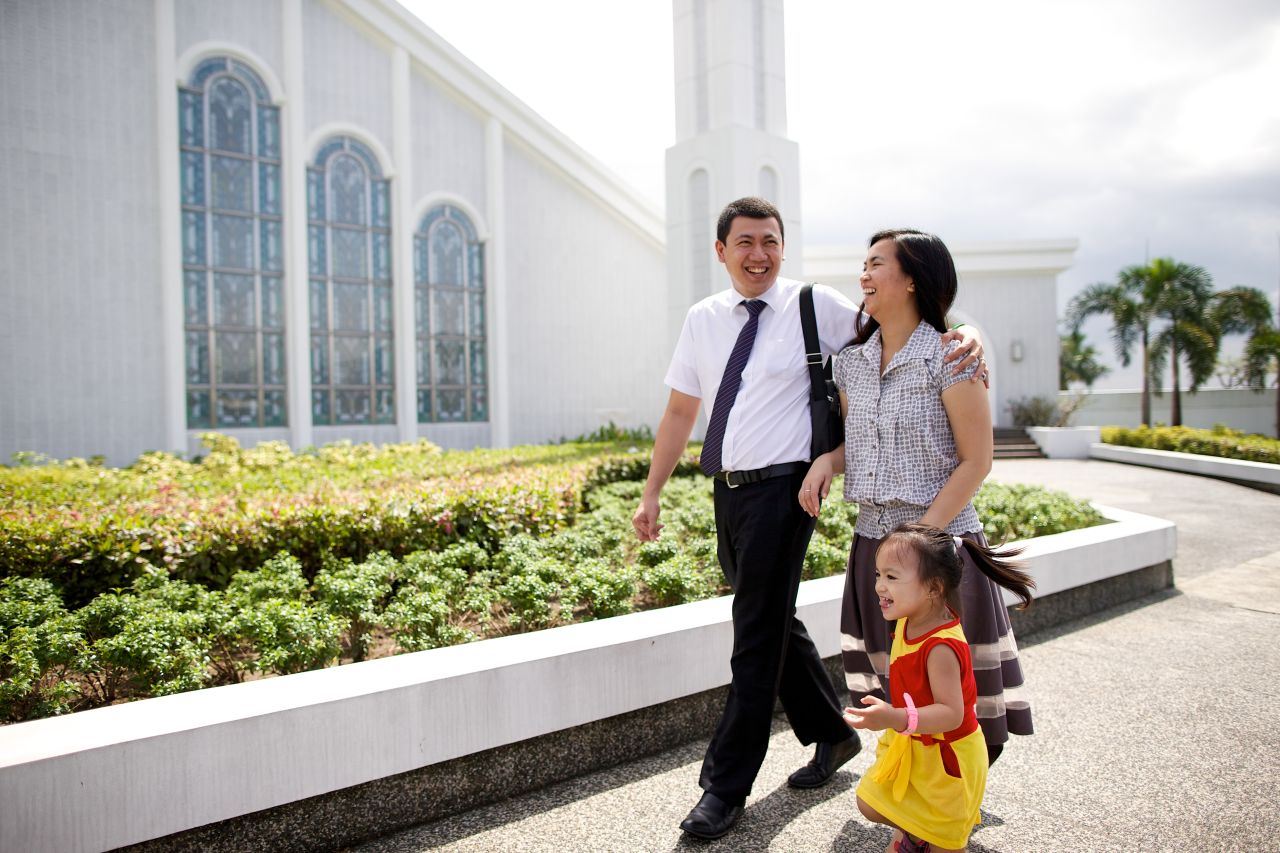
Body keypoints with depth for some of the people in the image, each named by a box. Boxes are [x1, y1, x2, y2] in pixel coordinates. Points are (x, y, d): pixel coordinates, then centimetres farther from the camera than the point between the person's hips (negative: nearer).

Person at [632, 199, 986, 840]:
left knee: (758, 636, -1)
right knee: (774, 623, 17)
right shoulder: (702, 320, 10)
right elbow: (680, 411, 12)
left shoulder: (815, 307, -3)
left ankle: (726, 786, 14)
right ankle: (831, 735, 40)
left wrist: (964, 336, -25)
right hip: (728, 492, 6)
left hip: (782, 490, -6)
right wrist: (652, 493, 9)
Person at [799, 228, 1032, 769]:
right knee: (894, 685, 14)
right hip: (872, 542, 5)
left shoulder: (949, 357, -10)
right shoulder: (851, 362, 7)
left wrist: (921, 534, -16)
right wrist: (827, 460, -5)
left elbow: (976, 460, -11)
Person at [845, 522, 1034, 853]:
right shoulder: (907, 622, -8)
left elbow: (951, 714, -37)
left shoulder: (941, 647, -35)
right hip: (911, 744, 7)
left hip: (945, 754, -7)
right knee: (870, 804, 15)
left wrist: (897, 718, -49)